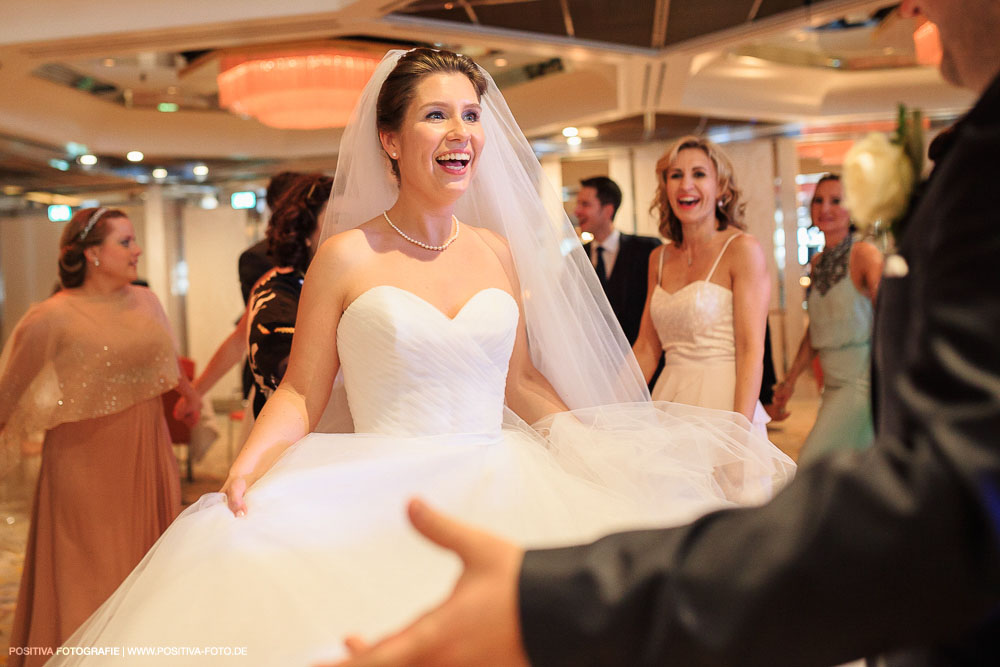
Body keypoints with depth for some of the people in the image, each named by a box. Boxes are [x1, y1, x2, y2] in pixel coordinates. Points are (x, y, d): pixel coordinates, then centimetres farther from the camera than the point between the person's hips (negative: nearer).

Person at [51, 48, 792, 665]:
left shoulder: (496, 248, 8)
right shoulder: (347, 256, -3)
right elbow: (300, 394, -1)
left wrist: (603, 451, 9)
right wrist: (246, 470, -18)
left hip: (496, 488, 4)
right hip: (383, 498, -3)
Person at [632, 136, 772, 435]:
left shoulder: (743, 249, -6)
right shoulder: (659, 259, 10)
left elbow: (752, 351, -12)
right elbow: (646, 347, 12)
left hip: (723, 405, -5)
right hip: (669, 404, 5)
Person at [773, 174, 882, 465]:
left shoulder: (864, 254, -9)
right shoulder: (818, 262, 12)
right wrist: (790, 379, 20)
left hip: (861, 383, -7)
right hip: (833, 384, 7)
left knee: (812, 468, -12)